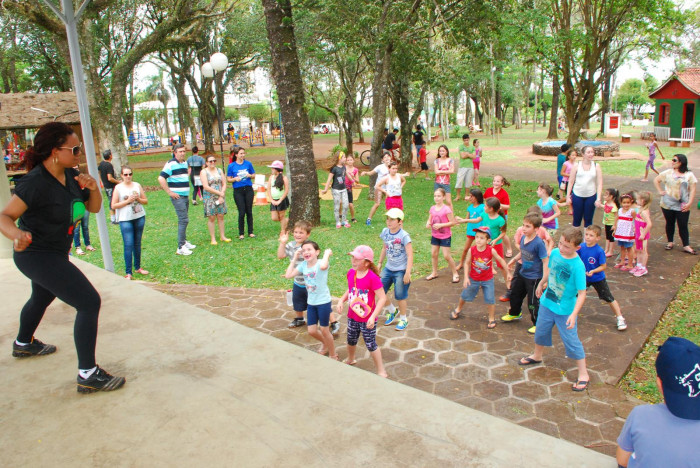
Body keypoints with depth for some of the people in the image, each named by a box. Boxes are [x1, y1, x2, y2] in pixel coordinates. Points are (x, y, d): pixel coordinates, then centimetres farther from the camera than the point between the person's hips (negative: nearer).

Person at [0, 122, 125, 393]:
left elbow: (94, 208, 3)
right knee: (89, 303, -17)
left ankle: (23, 344, 62)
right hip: (38, 256, -10)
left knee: (42, 299, 33)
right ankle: (88, 375, -10)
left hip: (53, 254, 10)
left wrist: (93, 188, -17)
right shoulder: (36, 182, -25)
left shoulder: (70, 175, -2)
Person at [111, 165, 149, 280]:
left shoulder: (137, 185, 7)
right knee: (128, 245, -9)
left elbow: (145, 201, 11)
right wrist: (127, 201, -14)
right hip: (125, 220, -3)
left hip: (139, 217, 4)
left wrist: (138, 199, -9)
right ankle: (128, 272, -6)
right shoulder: (118, 188, -2)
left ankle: (137, 267, 25)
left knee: (137, 243, 12)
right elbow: (113, 206, -5)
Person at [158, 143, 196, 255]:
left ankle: (184, 242, 26)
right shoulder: (171, 164, -13)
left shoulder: (185, 163, 13)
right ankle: (180, 247, -8)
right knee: (184, 220, -11)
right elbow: (161, 179, -20)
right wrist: (170, 192, -18)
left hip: (185, 196, 8)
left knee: (183, 220, 15)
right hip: (177, 197, -8)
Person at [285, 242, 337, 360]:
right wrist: (294, 259, -2)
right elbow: (288, 275, -4)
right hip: (311, 303, 6)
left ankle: (333, 355, 30)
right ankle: (325, 343, 45)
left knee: (324, 330, 7)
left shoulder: (320, 263, -19)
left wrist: (327, 253, -27)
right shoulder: (303, 265, -1)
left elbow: (323, 266, -45)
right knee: (312, 331, 13)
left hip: (324, 302, -6)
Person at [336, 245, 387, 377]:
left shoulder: (372, 278, -26)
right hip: (352, 316, 6)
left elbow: (382, 298, -26)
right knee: (351, 341, 26)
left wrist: (373, 316, -30)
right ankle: (350, 360, 55)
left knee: (371, 345, 6)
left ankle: (381, 371, 25)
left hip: (367, 320, -6)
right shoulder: (351, 273, -7)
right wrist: (341, 300, -6)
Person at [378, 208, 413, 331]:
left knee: (400, 296, 3)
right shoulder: (385, 232, 0)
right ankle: (392, 310, 33)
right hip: (388, 268, 6)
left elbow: (410, 255, -17)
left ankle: (403, 319, 26)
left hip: (401, 271, -6)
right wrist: (379, 263, 17)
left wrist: (407, 273, -20)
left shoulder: (404, 236, -18)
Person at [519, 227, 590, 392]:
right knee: (541, 331, 24)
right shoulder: (555, 253, -9)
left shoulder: (578, 266, -26)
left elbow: (582, 293, -25)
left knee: (571, 341, 2)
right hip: (547, 303, 6)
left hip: (565, 310, -6)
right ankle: (537, 356, 50)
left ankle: (583, 374, 19)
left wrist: (574, 314, -30)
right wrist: (541, 284, 25)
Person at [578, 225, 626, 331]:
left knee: (609, 299, 3)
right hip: (584, 277, 4)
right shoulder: (581, 247, -13)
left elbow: (603, 266, -18)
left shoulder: (600, 251, -24)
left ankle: (620, 318, 17)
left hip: (598, 279, -4)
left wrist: (593, 271, -31)